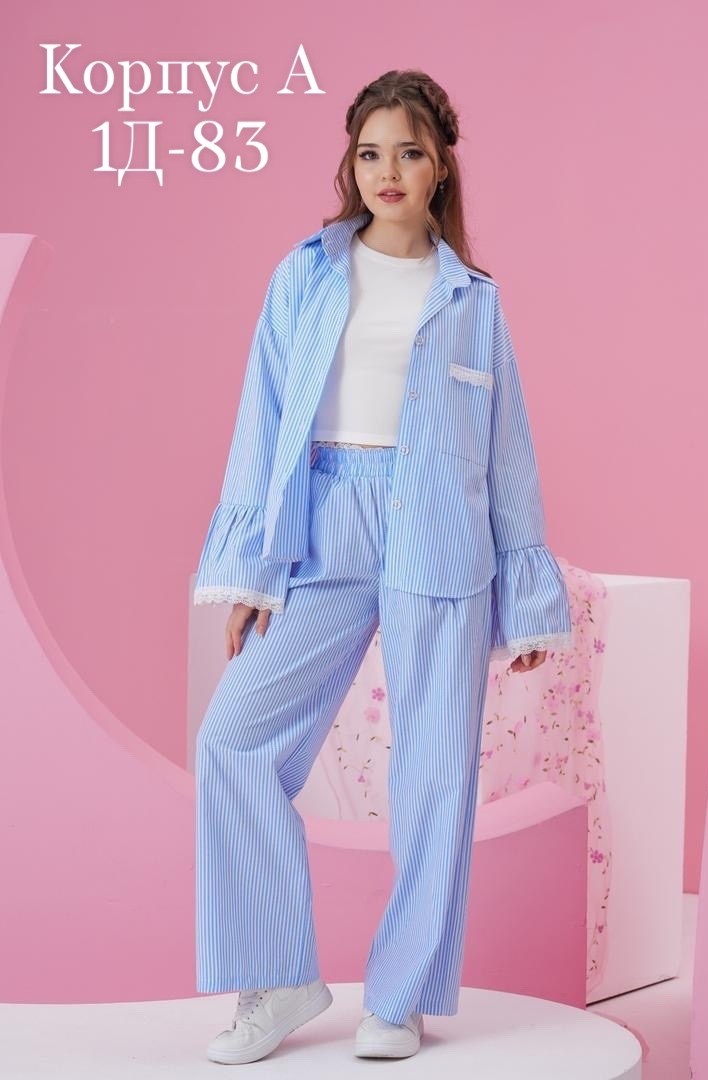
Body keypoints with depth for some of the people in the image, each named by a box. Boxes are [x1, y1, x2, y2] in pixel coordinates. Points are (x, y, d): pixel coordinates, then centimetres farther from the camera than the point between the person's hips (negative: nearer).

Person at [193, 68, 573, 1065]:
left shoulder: (473, 297, 9)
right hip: (323, 532, 1)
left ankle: (401, 1000, 14)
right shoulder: (305, 275, 9)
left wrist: (527, 598, 9)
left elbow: (509, 449, 10)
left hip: (440, 542, 0)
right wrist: (249, 568, 0)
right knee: (234, 735, -11)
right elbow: (265, 420, 7)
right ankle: (281, 983, 2)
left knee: (438, 768, 0)